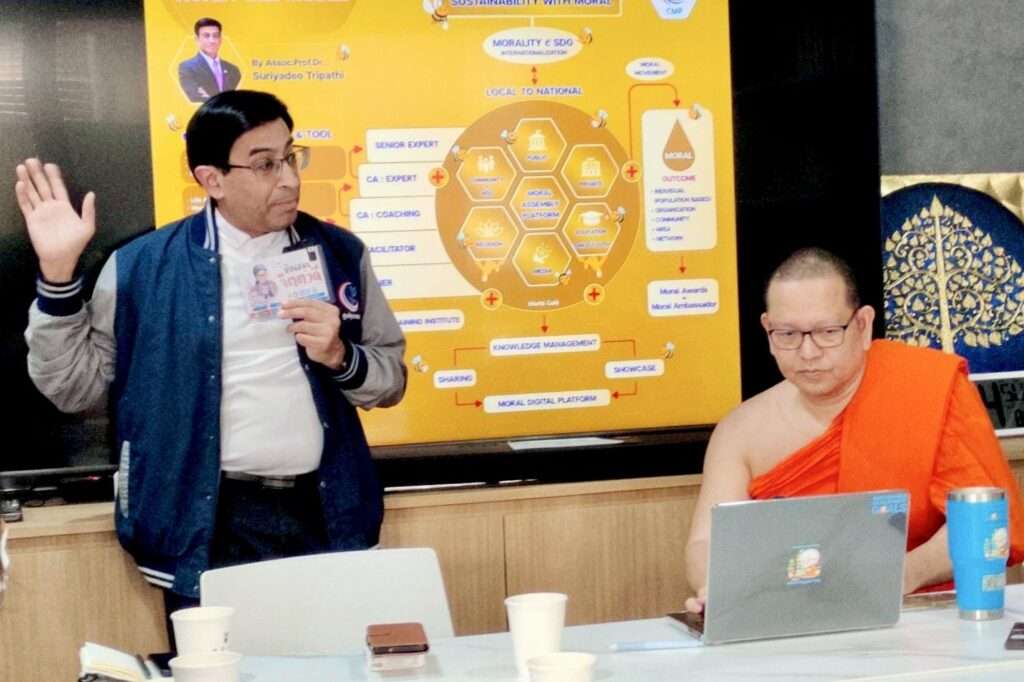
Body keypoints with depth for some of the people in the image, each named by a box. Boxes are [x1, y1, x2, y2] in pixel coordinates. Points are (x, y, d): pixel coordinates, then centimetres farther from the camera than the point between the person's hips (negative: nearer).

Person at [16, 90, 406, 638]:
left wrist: (340, 357, -10)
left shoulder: (339, 252, 6)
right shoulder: (144, 267, -1)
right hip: (211, 526, -2)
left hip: (327, 518, 3)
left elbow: (392, 379, 12)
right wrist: (58, 273, -12)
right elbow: (74, 386, -1)